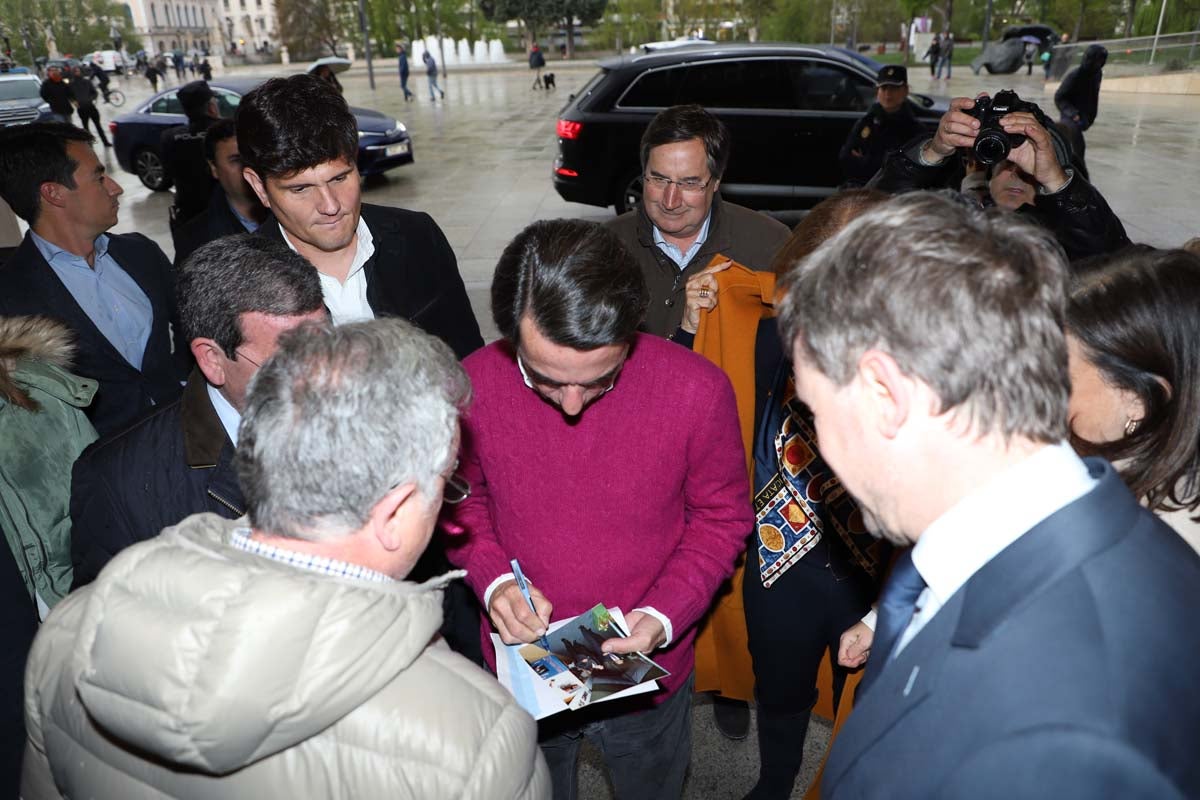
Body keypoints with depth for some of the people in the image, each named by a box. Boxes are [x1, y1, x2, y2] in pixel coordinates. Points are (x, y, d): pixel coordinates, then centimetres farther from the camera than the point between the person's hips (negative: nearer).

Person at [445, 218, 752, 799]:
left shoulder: (698, 389, -25)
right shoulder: (474, 383, -20)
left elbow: (721, 516, -9)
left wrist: (664, 615, -21)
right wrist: (493, 579, -18)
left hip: (646, 671, -1)